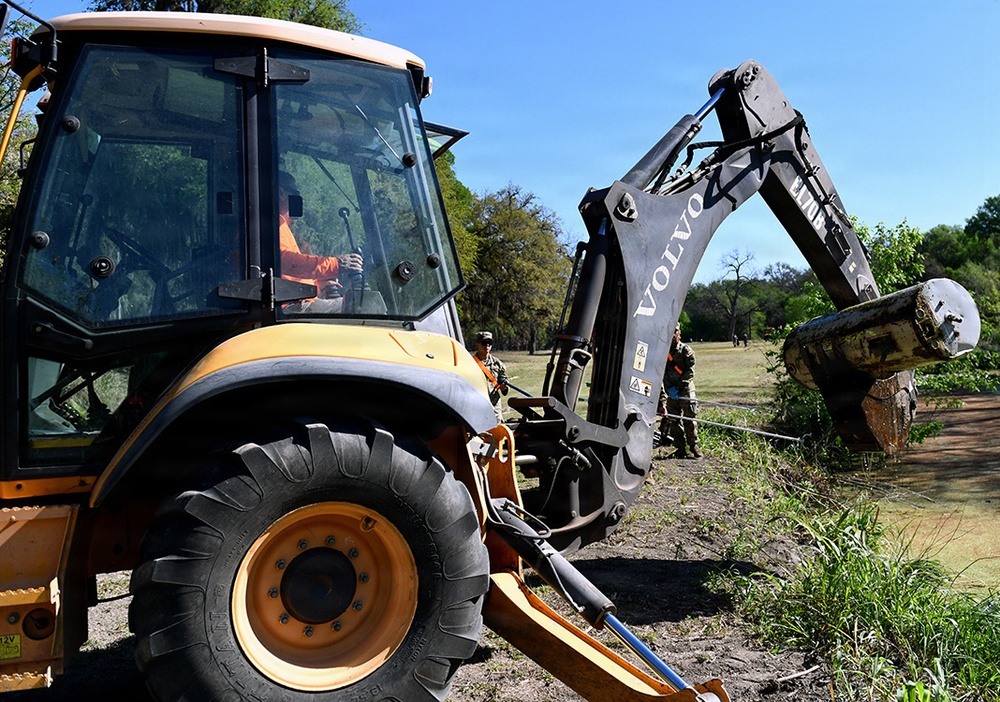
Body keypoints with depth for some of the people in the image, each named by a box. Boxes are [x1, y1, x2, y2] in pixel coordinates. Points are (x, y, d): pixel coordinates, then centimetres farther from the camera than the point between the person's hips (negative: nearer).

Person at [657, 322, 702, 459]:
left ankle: (693, 445, 1)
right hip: (670, 390, 2)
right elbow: (662, 372, 1)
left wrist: (677, 386, -14)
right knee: (674, 419, 0)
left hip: (685, 388, -2)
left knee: (689, 418, -9)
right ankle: (680, 447, 6)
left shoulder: (686, 350, 3)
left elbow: (690, 371, -4)